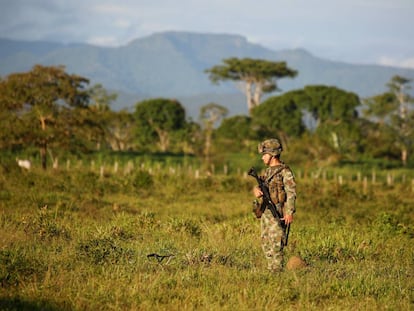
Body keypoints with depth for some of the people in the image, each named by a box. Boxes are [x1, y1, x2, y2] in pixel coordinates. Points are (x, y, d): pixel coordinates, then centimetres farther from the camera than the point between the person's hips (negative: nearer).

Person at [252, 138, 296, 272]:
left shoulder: (285, 171, -9)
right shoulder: (268, 171, 16)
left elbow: (291, 193, -13)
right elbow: (259, 185, 16)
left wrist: (290, 212, -21)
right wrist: (256, 190, -9)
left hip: (277, 213, -9)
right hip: (265, 212, 9)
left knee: (276, 244, -11)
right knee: (266, 243, 10)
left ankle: (277, 270, -10)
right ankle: (270, 270, 16)